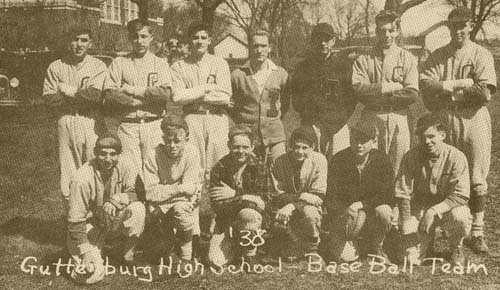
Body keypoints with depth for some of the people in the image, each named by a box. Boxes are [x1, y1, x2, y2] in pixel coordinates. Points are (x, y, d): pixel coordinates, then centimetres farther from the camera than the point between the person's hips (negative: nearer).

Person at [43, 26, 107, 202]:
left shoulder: (98, 66, 6)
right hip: (66, 122, 2)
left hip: (91, 123, -1)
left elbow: (95, 94, -10)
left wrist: (68, 90, -4)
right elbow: (48, 96, -1)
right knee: (67, 173, 2)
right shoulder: (55, 67, 10)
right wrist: (82, 96, -7)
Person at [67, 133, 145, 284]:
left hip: (115, 220, 3)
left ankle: (129, 253, -4)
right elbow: (75, 220, -20)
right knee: (93, 275, -19)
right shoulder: (82, 178, -26)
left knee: (138, 208, -29)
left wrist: (117, 200, -33)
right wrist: (87, 251, -25)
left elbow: (135, 193, -11)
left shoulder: (124, 163, -15)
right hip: (90, 225, -3)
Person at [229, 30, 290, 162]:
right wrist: (241, 124, 8)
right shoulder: (237, 75, -1)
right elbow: (230, 105, 11)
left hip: (275, 136, 1)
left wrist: (275, 120, 11)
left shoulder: (281, 74, 4)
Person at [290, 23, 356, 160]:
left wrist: (340, 119, -2)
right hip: (312, 125, 0)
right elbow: (296, 100, 12)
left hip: (339, 125, 0)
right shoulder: (303, 67, 13)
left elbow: (352, 97, 11)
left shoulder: (345, 65, 12)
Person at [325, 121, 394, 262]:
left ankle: (376, 248, -4)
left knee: (384, 212, -34)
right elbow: (330, 198, -9)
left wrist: (363, 204, -22)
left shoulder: (381, 159, -5)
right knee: (344, 256, -24)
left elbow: (387, 195, -9)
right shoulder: (338, 160, -7)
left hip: (371, 211, 1)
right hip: (343, 215, -1)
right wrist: (344, 210, -29)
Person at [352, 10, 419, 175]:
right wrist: (393, 86, -9)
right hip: (371, 119, 0)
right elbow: (358, 89, -7)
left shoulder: (408, 59, 10)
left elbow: (412, 93, -3)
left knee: (400, 171, -1)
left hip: (399, 119, 0)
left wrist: (376, 92, -7)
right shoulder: (363, 60, 9)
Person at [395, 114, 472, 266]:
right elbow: (403, 195, -10)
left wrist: (434, 211, -31)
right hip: (420, 207, 1)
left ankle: (456, 247, 0)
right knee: (413, 259, -16)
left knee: (461, 218, -36)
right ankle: (428, 242, 22)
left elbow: (461, 196, -19)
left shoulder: (456, 157, -16)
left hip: (448, 207, 0)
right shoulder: (410, 157, -12)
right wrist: (407, 230, -17)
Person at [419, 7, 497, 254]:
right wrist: (464, 83, -13)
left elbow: (484, 93, -10)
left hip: (474, 120, -1)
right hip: (444, 122, 2)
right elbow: (426, 85, -6)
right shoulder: (437, 56, 11)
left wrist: (446, 89, -6)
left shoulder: (482, 55, 4)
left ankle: (477, 232, 10)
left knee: (476, 179, 1)